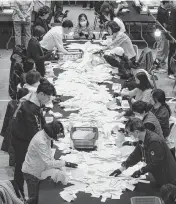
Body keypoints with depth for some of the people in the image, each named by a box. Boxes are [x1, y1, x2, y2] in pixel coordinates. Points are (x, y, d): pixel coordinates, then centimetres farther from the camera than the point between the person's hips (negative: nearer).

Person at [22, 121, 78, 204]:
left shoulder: (46, 136, -5)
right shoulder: (40, 142, -33)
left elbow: (48, 153, 8)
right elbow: (48, 162, -32)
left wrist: (56, 167, -2)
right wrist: (65, 163, -29)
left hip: (38, 172, 9)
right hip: (32, 173, -9)